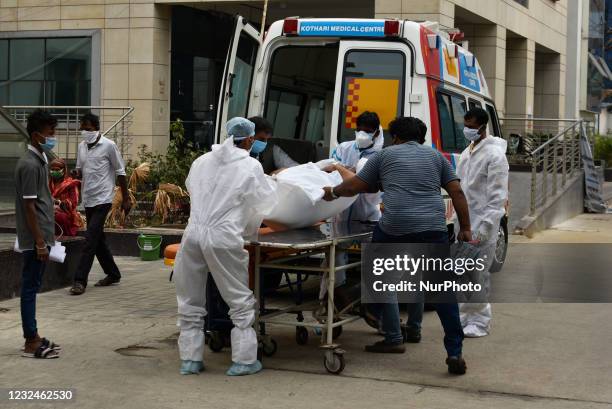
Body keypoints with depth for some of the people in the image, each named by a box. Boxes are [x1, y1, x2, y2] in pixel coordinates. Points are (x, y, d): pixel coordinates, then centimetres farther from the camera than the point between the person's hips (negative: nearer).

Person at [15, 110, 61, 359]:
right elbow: (29, 206, -19)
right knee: (30, 287, -3)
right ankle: (31, 343, 2)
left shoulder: (40, 160, 12)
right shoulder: (30, 164, -17)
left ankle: (33, 337, 20)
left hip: (42, 234, 9)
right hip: (35, 237, -9)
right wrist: (40, 242, -19)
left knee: (32, 287, 13)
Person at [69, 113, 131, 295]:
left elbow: (120, 172, -4)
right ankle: (113, 274, 27)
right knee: (98, 239, 13)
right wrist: (76, 173, -7)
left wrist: (126, 199, -3)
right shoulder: (82, 146, 9)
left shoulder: (108, 146, -8)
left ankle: (80, 280, -13)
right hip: (88, 199, 7)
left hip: (102, 199, -7)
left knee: (91, 239, -12)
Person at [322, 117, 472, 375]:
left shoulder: (385, 155, 16)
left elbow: (354, 186, 16)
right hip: (433, 228, 2)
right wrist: (465, 229, 14)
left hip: (394, 228, -1)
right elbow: (457, 193, 13)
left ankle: (393, 339, 23)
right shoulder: (435, 156, 21)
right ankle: (455, 352, -2)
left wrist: (333, 192, 34)